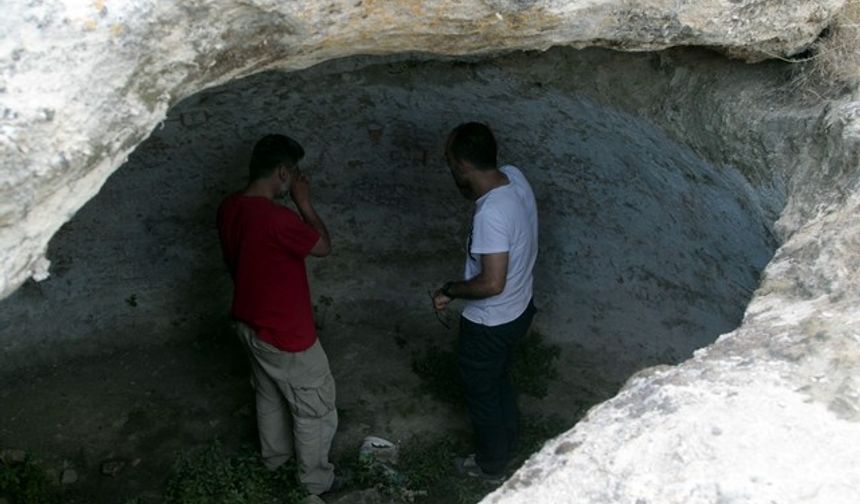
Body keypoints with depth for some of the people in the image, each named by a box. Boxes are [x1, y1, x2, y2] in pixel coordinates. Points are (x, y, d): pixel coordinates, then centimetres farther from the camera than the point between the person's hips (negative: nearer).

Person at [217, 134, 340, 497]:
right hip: (285, 333, -9)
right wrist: (304, 202, -11)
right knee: (315, 408, 11)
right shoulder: (277, 219, -31)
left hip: (248, 323, 9)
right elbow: (324, 246, -14)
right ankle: (317, 482, 27)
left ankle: (274, 455, 49)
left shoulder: (228, 208, -3)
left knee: (269, 395, 29)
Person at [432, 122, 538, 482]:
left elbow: (492, 283, -34)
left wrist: (450, 291, -18)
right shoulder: (514, 176, -10)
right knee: (498, 380, 30)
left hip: (490, 324, -8)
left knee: (482, 394, 17)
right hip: (519, 308, 9)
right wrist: (474, 192, -4)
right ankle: (508, 445, 51)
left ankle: (491, 465, 39)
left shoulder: (490, 215, -36)